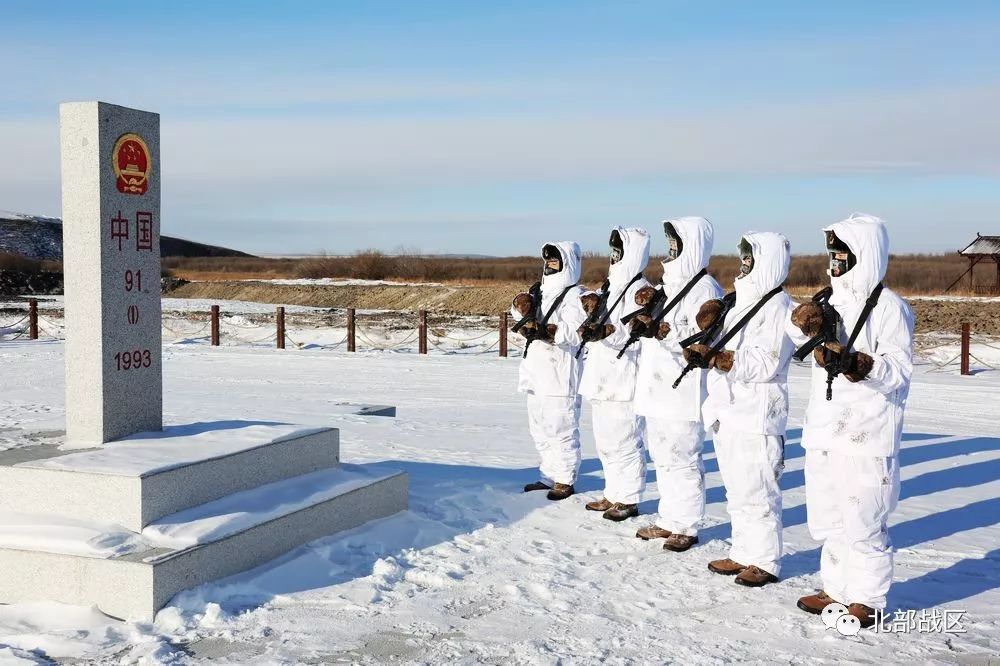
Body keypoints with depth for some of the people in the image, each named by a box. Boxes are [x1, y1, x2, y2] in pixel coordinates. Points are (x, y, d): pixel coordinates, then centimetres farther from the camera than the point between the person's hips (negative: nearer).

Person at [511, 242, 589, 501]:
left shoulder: (574, 296, -10)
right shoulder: (542, 292, 16)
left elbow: (576, 333, -21)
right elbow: (521, 314, 19)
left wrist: (545, 331, -32)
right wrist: (522, 304, -3)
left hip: (560, 375, -9)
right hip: (537, 373, 9)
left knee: (560, 429, -3)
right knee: (540, 429, 15)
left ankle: (565, 481, 7)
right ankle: (548, 476, 26)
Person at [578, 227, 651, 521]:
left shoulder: (639, 290, -11)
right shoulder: (611, 286, 18)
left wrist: (608, 330, -34)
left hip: (622, 379, -10)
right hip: (602, 378, 10)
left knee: (622, 441, -5)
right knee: (606, 441, 16)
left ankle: (629, 500, 5)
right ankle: (613, 495, 26)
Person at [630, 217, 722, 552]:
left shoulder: (705, 288, -10)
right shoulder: (670, 283, 17)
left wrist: (662, 331, -26)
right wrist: (645, 322, 2)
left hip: (684, 391, -9)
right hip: (657, 388, 9)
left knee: (682, 459, -2)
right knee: (662, 458, 15)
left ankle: (687, 527, 8)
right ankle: (669, 520, 26)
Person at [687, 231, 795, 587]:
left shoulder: (778, 306, -10)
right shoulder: (742, 301, 18)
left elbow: (764, 364, -19)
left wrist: (718, 358, -24)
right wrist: (707, 340, -1)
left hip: (756, 416, -9)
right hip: (728, 411, 9)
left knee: (757, 493, -3)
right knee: (737, 492, 15)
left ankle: (765, 561, 6)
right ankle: (743, 553, 24)